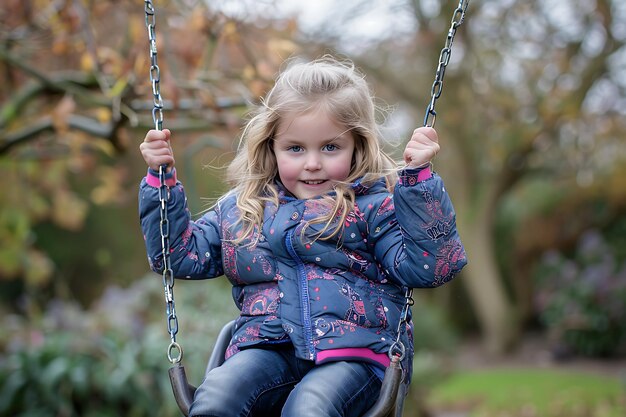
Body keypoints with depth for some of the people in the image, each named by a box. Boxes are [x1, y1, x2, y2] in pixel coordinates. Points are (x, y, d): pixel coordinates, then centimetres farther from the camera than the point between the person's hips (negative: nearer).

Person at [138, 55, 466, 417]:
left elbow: (427, 266, -5)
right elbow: (181, 254, 24)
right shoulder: (244, 208, 18)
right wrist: (162, 178, 16)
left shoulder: (376, 204, 6)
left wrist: (419, 178, -12)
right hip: (267, 348, 3)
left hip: (353, 353, -3)